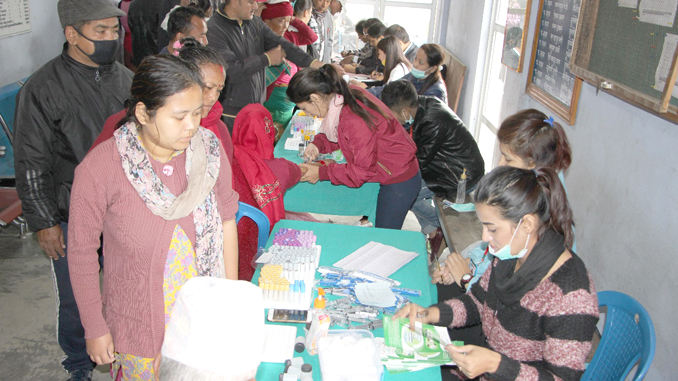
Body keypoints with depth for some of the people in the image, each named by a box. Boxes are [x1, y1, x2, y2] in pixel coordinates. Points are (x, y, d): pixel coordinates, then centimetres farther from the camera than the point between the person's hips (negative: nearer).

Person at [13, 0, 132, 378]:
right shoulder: (42, 89, -13)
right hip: (71, 218, -3)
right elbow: (31, 165, -9)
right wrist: (44, 223, -8)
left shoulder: (126, 79, 1)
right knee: (75, 300, 12)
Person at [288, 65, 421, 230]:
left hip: (399, 183, -8)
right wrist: (318, 144, -7)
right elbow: (339, 136, 12)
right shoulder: (349, 95, -7)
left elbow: (363, 170, -25)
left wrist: (321, 173, -17)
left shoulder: (354, 120, -34)